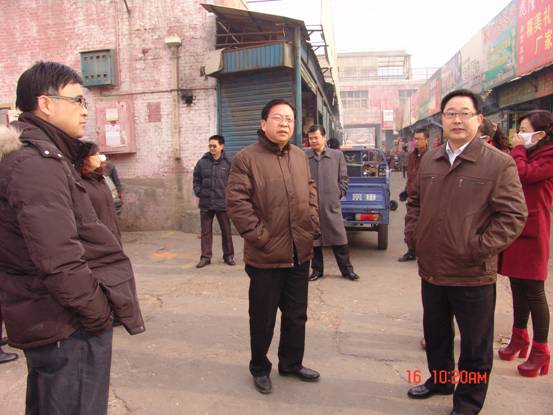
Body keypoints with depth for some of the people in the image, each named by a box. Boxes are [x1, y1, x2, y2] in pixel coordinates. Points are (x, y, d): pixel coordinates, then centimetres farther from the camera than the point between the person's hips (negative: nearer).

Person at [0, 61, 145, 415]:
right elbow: (59, 261, -28)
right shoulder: (37, 162, -20)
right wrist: (101, 313, -16)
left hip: (50, 321, 11)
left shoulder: (37, 155, 13)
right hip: (69, 327, -11)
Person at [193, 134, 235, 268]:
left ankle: (228, 255, 24)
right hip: (205, 203, 2)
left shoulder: (227, 163, -5)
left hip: (222, 203, -2)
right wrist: (198, 191, 0)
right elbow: (196, 179, 12)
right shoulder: (202, 162, 1)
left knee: (226, 231, 9)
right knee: (206, 231, 9)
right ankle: (205, 257, 19)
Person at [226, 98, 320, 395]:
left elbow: (311, 194, 19)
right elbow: (236, 203, -16)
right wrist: (259, 236, -18)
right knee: (263, 318, 11)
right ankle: (259, 368, 34)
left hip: (300, 254, 6)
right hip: (265, 257, -6)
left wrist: (312, 226, 7)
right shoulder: (246, 158, -11)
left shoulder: (300, 156, 10)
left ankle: (291, 363, 40)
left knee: (297, 315, 19)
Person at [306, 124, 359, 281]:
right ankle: (317, 269, 24)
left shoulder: (337, 155, 4)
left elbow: (343, 178, 8)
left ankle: (347, 269, 19)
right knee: (313, 238, 9)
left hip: (331, 204, -1)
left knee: (339, 238, 4)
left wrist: (339, 194, 1)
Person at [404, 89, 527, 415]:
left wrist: (478, 249, -18)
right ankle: (440, 379, 47)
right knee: (435, 333, 23)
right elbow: (415, 202, 17)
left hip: (473, 275, -5)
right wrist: (413, 235, 5)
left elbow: (513, 215, -13)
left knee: (475, 344, 12)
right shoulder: (429, 161, 7)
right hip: (431, 269, 6)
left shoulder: (499, 163, -11)